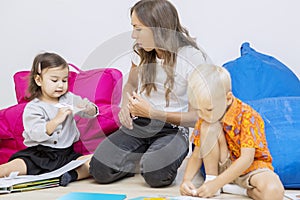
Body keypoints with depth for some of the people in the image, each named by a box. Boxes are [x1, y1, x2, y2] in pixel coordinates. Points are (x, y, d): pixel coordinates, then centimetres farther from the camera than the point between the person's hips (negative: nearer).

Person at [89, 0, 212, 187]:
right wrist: (126, 106, -2)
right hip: (137, 124, 4)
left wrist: (152, 112, -21)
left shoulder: (192, 58, -13)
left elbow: (195, 117, -11)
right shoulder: (141, 51, 3)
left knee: (155, 174, -33)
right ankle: (142, 158, 8)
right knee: (100, 169, -19)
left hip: (173, 129, -4)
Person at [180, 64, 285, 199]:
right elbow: (197, 154, -2)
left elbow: (246, 159, -29)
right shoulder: (205, 119, -6)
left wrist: (217, 183, -35)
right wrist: (186, 179, -21)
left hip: (251, 166, -4)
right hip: (224, 166, 4)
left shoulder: (247, 116, -23)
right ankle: (210, 178, -13)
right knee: (208, 127, -22)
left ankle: (237, 188, -11)